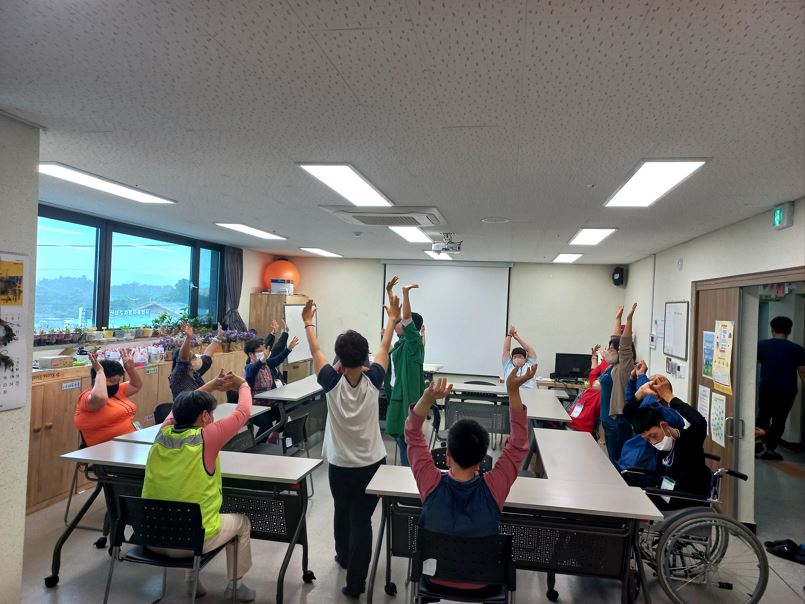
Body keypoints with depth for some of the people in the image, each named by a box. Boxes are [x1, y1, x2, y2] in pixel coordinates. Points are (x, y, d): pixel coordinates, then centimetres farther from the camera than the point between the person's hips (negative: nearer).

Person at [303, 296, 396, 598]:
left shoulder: (333, 383, -16)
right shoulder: (372, 381, -14)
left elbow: (315, 351, -2)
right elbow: (384, 348, 0)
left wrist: (308, 322, 11)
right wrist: (392, 318, 13)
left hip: (340, 465, 1)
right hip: (372, 464, -1)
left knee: (342, 512, 24)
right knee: (362, 519, 5)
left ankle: (344, 557, 46)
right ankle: (355, 581, 5)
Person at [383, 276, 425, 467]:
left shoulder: (414, 342, -14)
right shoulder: (402, 341, 8)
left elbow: (406, 317, -28)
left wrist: (405, 292, -32)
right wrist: (389, 291, 15)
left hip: (407, 395, -9)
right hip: (397, 393, 9)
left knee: (405, 437, -3)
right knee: (398, 434, 17)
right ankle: (407, 467, 29)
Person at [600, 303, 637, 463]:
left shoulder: (623, 369, -11)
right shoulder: (612, 367, 10)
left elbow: (624, 346, -24)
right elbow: (615, 339, 19)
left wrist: (629, 319, -30)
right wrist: (617, 318, 27)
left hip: (619, 421, -9)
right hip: (609, 418, 9)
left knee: (618, 461, -6)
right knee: (612, 459, 14)